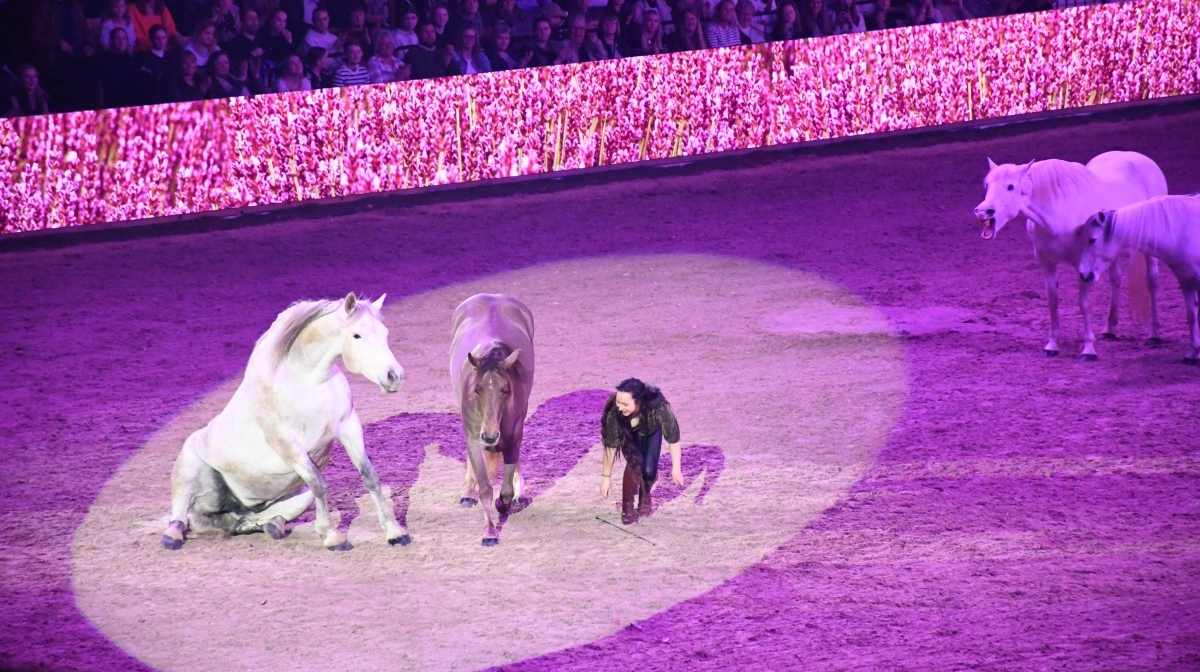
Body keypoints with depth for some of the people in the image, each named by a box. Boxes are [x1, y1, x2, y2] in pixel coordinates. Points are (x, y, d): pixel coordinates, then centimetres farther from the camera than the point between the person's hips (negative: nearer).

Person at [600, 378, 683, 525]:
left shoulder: (658, 407, -43)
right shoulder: (614, 412, -41)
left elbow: (673, 438, -28)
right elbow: (610, 445, -28)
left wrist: (676, 469, -21)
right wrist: (606, 476, -20)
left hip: (652, 431, 0)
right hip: (629, 434, 0)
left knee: (649, 470, -13)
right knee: (635, 463, -24)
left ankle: (645, 495, 23)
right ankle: (627, 506, -1)